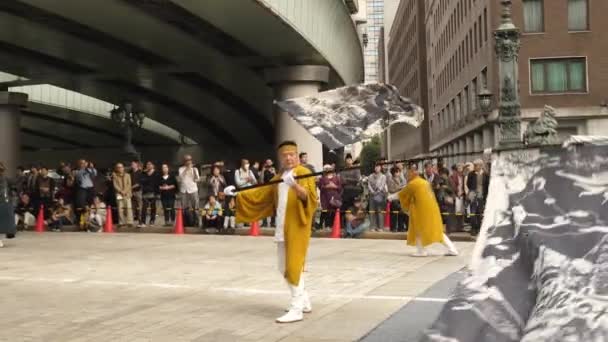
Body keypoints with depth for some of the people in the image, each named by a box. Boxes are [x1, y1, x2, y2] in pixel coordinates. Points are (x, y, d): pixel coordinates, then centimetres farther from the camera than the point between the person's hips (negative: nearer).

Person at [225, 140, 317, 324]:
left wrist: (296, 186, -38)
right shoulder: (279, 177, 16)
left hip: (297, 226, -8)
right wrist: (238, 193, 10)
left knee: (294, 265, -11)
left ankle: (296, 309, -8)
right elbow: (261, 193, 17)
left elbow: (310, 197, -21)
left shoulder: (304, 173, -7)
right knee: (284, 267, 13)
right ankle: (304, 301, 27)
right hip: (282, 227, 8)